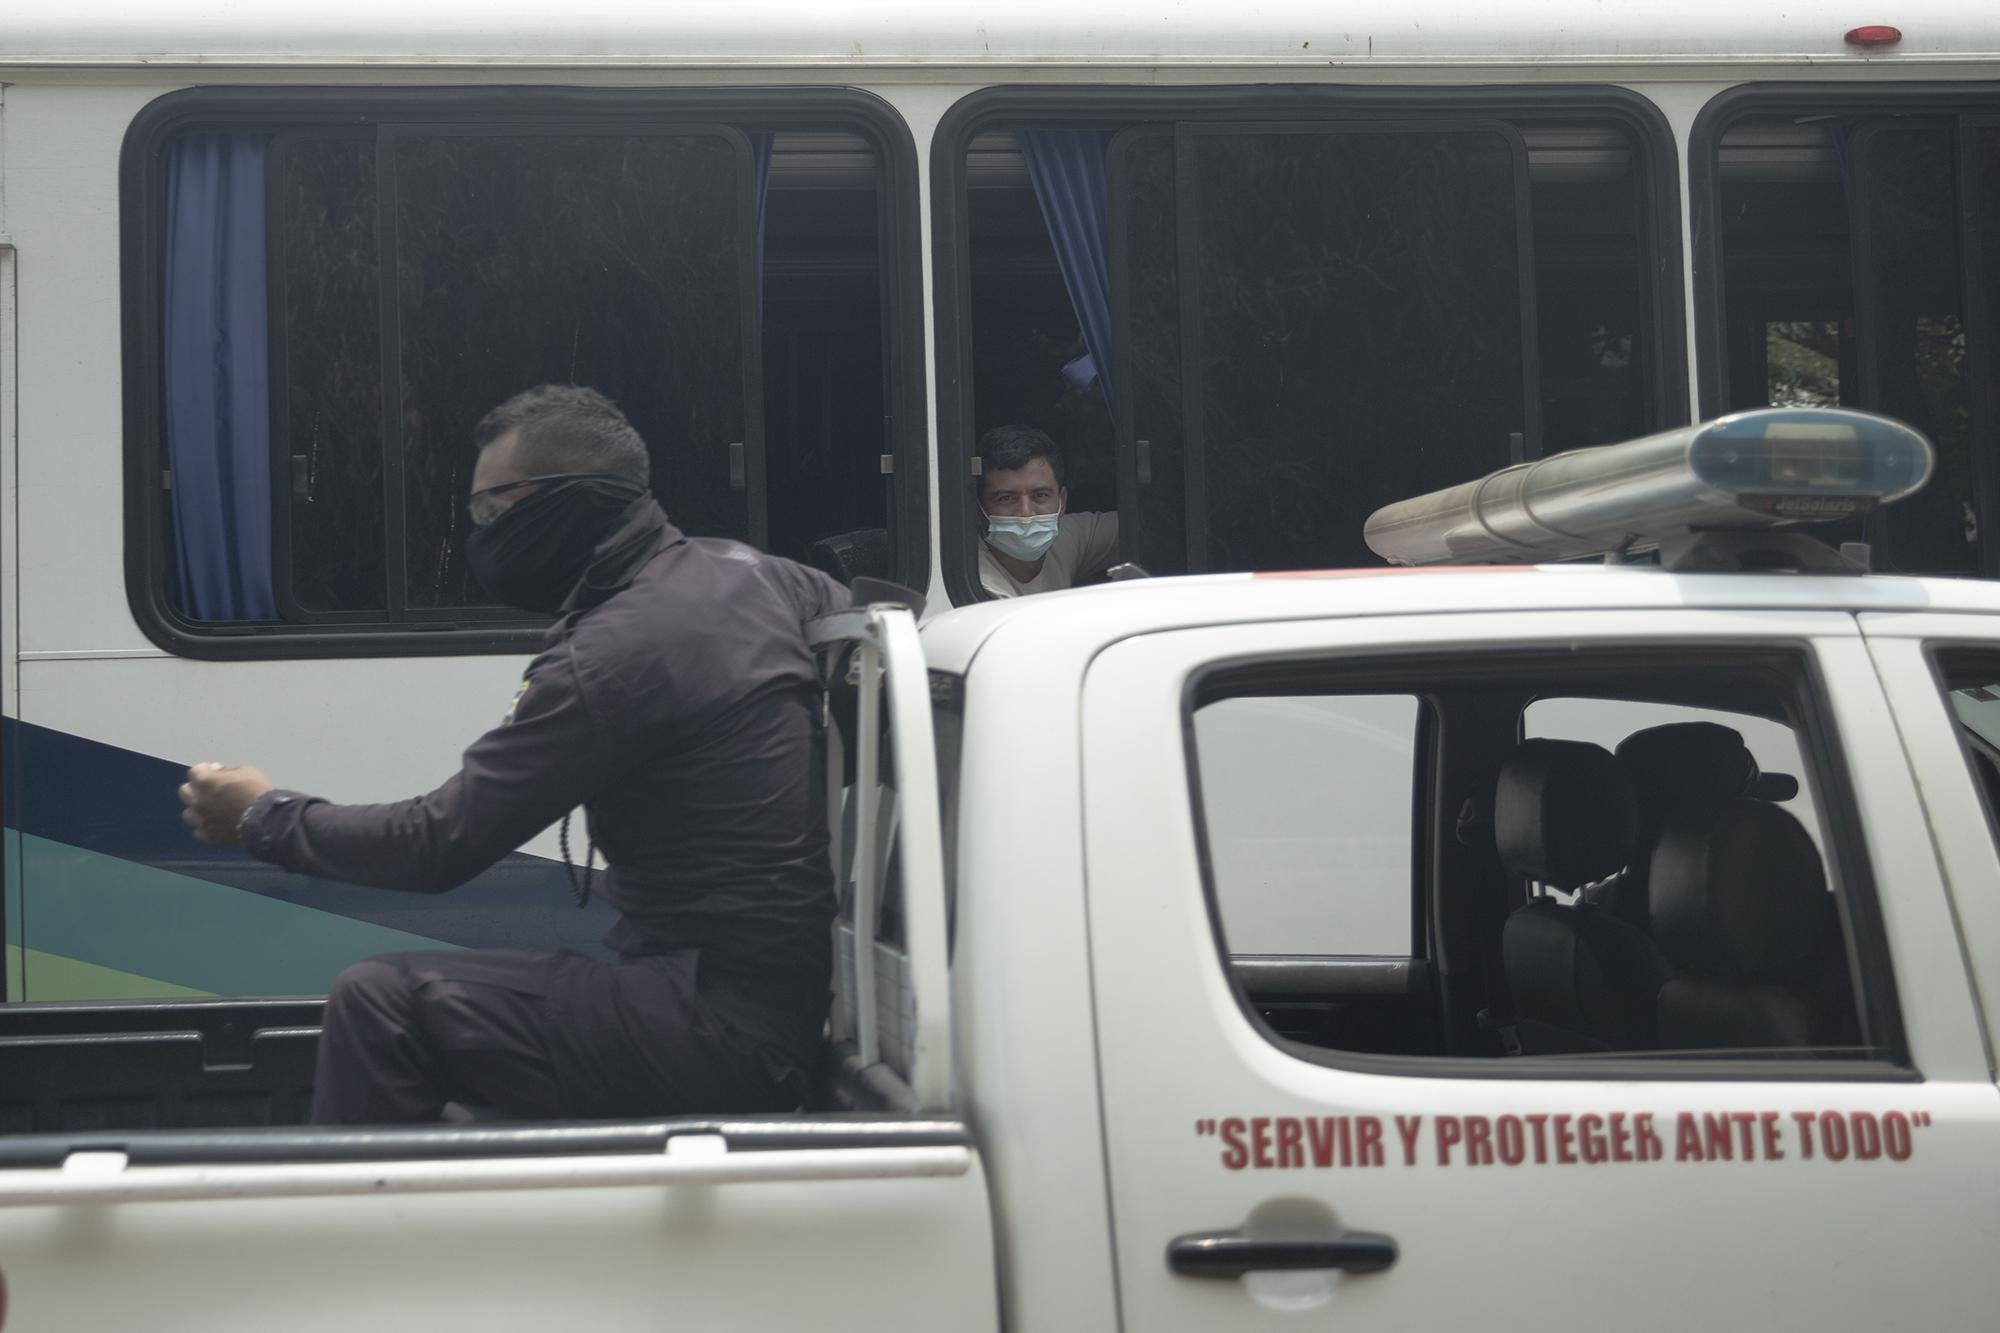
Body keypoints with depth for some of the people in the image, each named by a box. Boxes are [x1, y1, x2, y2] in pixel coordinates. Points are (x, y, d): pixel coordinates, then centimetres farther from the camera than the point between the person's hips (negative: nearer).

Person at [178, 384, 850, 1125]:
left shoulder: (613, 654, -18)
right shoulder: (751, 571, 8)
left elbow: (437, 845, -13)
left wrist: (265, 815, 1)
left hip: (724, 1029, -10)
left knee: (379, 1003, -13)